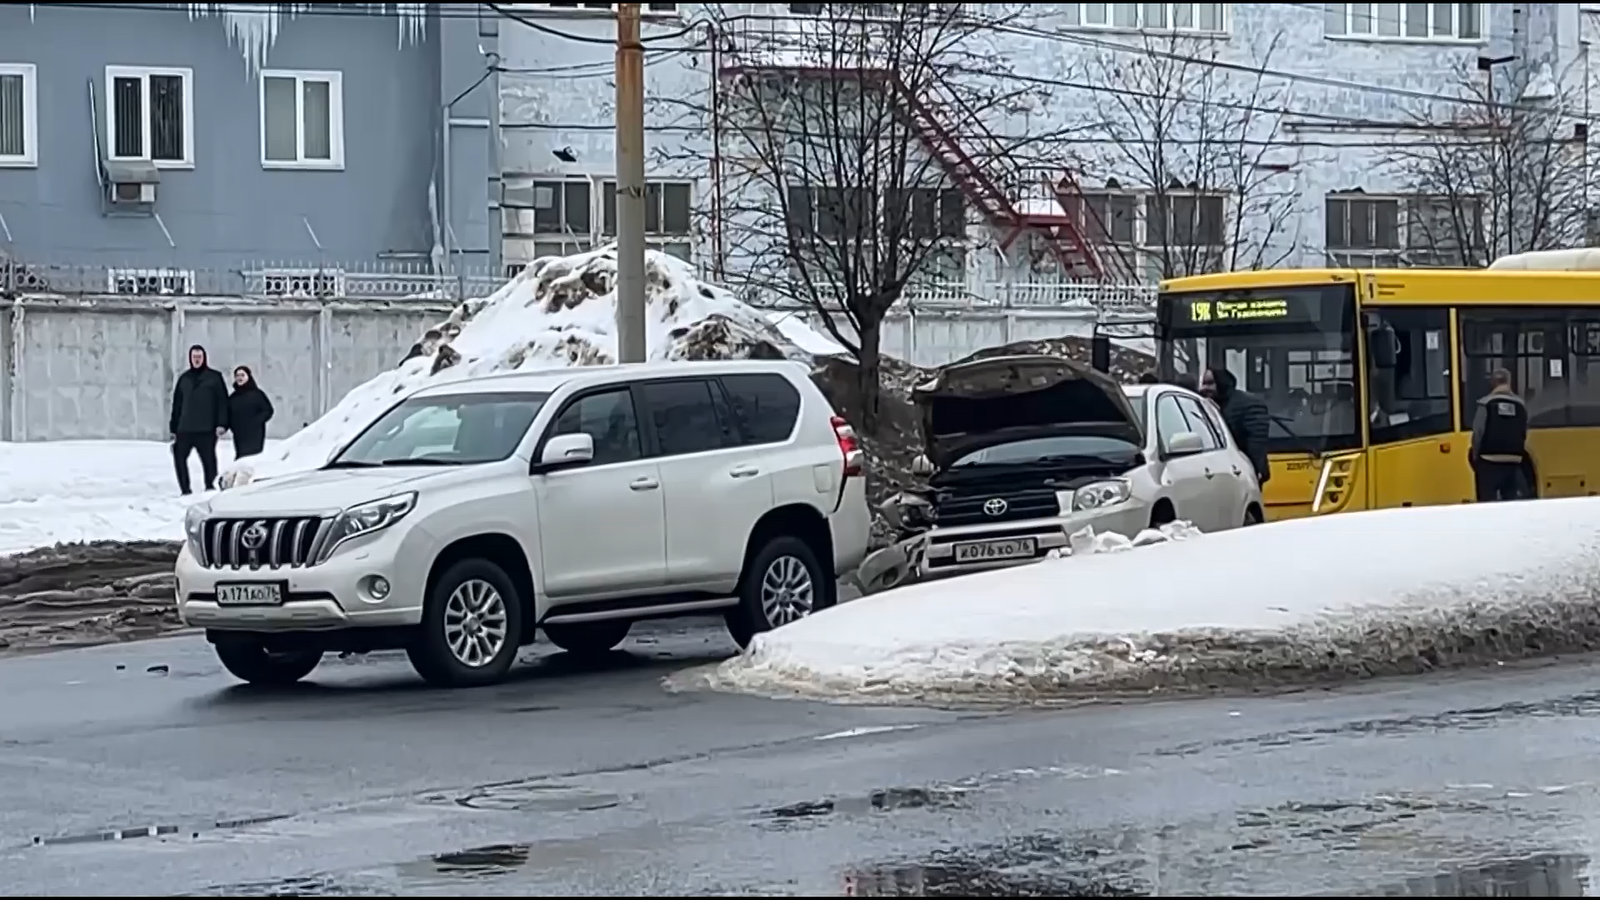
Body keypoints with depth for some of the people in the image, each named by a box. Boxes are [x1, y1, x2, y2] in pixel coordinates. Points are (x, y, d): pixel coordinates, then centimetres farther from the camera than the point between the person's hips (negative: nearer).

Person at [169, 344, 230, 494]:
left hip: (206, 430, -3)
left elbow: (223, 402, -1)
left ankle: (210, 488, 7)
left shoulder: (214, 377, 5)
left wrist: (221, 424, -11)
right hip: (185, 429, 3)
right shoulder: (184, 379, 14)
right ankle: (185, 490, 3)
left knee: (208, 459, -2)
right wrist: (173, 428, 12)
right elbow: (177, 404, 16)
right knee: (179, 457, -4)